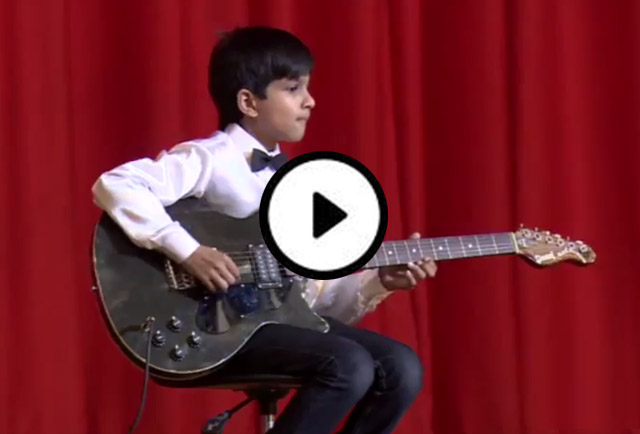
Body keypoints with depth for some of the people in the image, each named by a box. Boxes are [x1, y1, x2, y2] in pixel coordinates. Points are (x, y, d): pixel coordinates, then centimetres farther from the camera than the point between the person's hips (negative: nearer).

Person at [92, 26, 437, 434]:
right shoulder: (209, 160, -8)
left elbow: (313, 291, 16)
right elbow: (113, 186, -22)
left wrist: (378, 281, 0)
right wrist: (188, 251, -26)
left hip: (285, 319, 8)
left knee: (401, 368, -7)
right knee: (350, 366, -26)